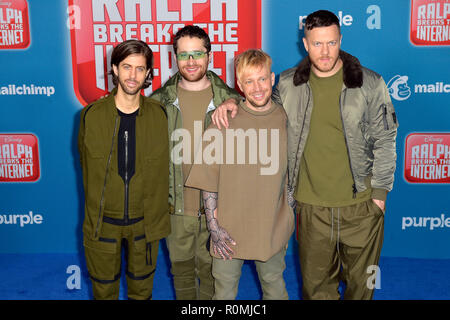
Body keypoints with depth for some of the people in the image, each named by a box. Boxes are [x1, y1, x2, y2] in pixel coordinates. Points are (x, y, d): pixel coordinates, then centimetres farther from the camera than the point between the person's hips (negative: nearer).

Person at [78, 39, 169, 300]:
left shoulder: (159, 115, -6)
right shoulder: (91, 115, -8)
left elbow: (163, 168, 3)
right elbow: (87, 165, 3)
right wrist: (96, 208, 5)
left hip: (145, 220, 0)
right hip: (103, 220, 0)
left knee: (142, 286, 19)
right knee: (104, 288, 17)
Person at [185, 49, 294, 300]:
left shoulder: (286, 119, -3)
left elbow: (289, 175, 8)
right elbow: (209, 181, -6)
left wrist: (289, 221, 7)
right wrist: (215, 227, -9)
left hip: (274, 228, 2)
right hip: (230, 230, -1)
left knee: (274, 284, 19)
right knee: (225, 288, 14)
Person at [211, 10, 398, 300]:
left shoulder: (370, 84, -5)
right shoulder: (289, 85, 0)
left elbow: (385, 141, 0)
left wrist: (379, 192, -2)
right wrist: (232, 101, -3)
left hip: (360, 204, -1)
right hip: (312, 206, 1)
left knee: (362, 281, 16)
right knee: (316, 282, 16)